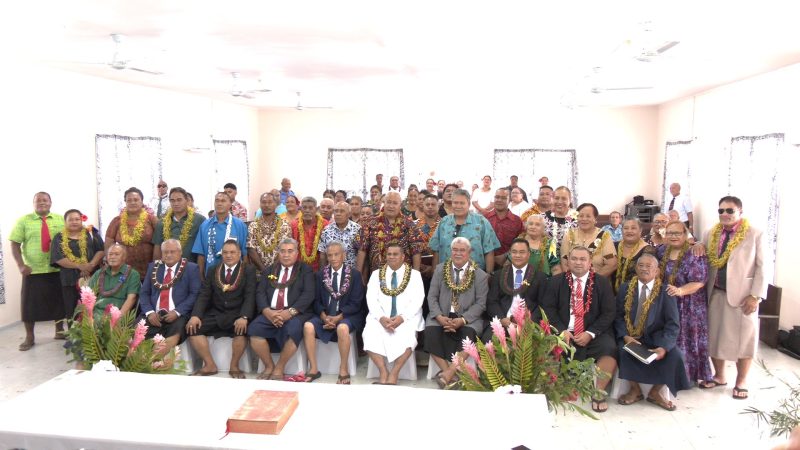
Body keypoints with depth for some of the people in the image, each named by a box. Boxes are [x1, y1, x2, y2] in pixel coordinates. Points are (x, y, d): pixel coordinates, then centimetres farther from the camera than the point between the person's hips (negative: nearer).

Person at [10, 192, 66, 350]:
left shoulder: (60, 220, 6)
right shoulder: (24, 220, 1)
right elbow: (15, 244, -3)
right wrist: (21, 265, -14)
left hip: (57, 269, 2)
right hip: (33, 270, -1)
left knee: (58, 301, 11)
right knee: (30, 302, 4)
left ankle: (59, 331, 27)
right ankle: (29, 337, 17)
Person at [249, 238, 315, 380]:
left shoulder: (305, 270, 9)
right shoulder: (271, 270, 20)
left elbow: (308, 294, -4)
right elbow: (260, 293, 9)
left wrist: (290, 312, -18)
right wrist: (267, 311, -11)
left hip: (296, 314, -3)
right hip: (270, 313, 3)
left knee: (293, 330, -35)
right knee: (254, 329, -25)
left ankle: (279, 368, -13)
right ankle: (269, 366, -4)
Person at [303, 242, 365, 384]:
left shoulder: (354, 274, -1)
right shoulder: (321, 274, 9)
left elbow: (356, 303, -6)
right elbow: (317, 300, 6)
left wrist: (338, 317, -18)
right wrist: (323, 316, -13)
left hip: (346, 315, -3)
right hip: (324, 315, 3)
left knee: (342, 328, -36)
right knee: (308, 327, -26)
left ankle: (343, 370, -20)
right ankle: (313, 369, -14)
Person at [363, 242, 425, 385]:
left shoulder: (414, 275, 7)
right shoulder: (377, 274, 12)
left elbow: (417, 301, -3)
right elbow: (371, 299, 2)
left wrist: (401, 317, -19)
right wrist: (381, 317, -16)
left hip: (406, 318, -2)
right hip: (381, 318, 2)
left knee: (407, 337, -34)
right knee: (370, 334, -29)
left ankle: (394, 374, -22)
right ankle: (383, 373, -19)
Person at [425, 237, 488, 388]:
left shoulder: (480, 275, 2)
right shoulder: (440, 269, 9)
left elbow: (480, 303, -3)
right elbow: (432, 297, 6)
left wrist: (462, 320, -18)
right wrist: (439, 317, -12)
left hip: (468, 319, -2)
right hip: (441, 317, 2)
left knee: (468, 335, -33)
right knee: (431, 333, -28)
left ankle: (448, 374, -29)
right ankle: (449, 374, -21)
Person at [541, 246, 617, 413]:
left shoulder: (602, 282, 6)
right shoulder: (556, 281, 9)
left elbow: (609, 313, -1)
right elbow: (548, 308, 3)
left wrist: (590, 333, -13)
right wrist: (561, 330, -13)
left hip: (593, 335, 0)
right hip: (563, 333, 0)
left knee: (610, 348, -28)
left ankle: (599, 392, -9)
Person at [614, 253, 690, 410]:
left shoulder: (666, 292, -1)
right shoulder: (625, 289, 5)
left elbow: (673, 323, -8)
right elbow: (618, 316, 1)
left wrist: (664, 347, -24)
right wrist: (625, 336, -18)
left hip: (656, 337, 0)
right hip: (631, 336, 0)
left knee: (674, 355, -26)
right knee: (624, 351, -30)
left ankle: (655, 392, 1)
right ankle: (635, 390, -1)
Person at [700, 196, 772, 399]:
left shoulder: (756, 234, -5)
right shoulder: (711, 234, 7)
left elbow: (764, 267, -6)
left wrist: (755, 296, -12)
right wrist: (704, 290, -3)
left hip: (742, 295, -4)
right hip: (715, 294, 4)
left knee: (743, 338, 6)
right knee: (714, 336, 10)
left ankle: (741, 382, 21)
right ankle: (719, 376, 27)